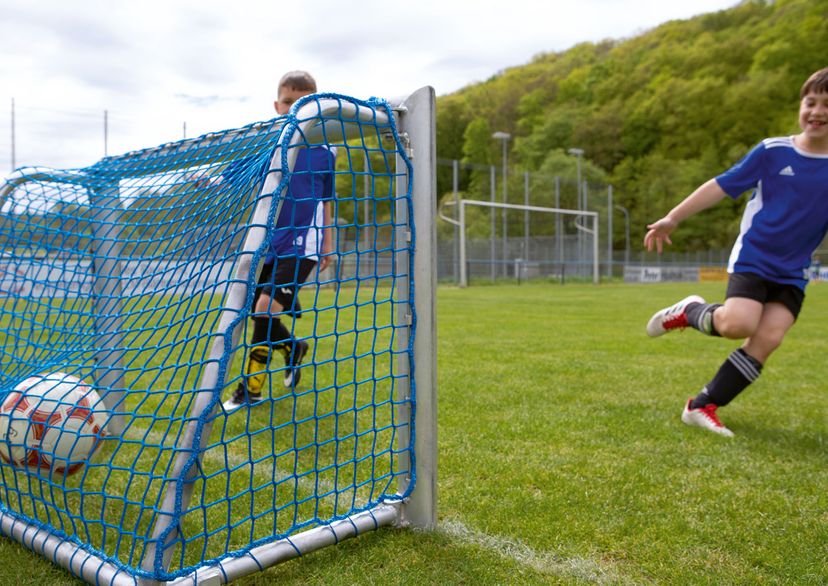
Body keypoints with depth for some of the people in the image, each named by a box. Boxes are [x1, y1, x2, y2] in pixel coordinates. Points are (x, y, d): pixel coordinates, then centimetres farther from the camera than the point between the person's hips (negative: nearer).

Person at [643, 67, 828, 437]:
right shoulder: (772, 152, -4)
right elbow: (722, 186, -2)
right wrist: (672, 219, -3)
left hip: (792, 275, 3)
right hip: (752, 259, -3)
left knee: (768, 339, -15)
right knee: (738, 324, -27)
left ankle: (701, 407, -3)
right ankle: (690, 311, 7)